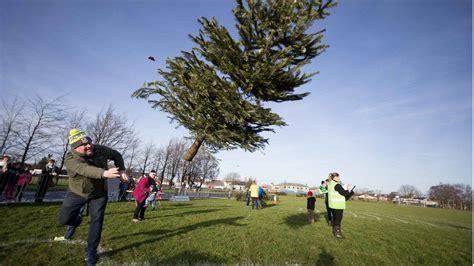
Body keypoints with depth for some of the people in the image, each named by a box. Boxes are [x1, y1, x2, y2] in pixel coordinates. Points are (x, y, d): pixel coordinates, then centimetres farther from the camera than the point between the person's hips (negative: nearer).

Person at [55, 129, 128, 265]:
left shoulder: (100, 150, -17)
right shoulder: (71, 159, -26)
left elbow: (117, 155, 0)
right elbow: (85, 169, -48)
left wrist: (122, 170, -15)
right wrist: (105, 173, -65)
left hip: (99, 194, 1)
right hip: (77, 193, -1)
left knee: (96, 222, 2)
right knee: (64, 219, 6)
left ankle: (91, 252, 20)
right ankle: (76, 221, 44)